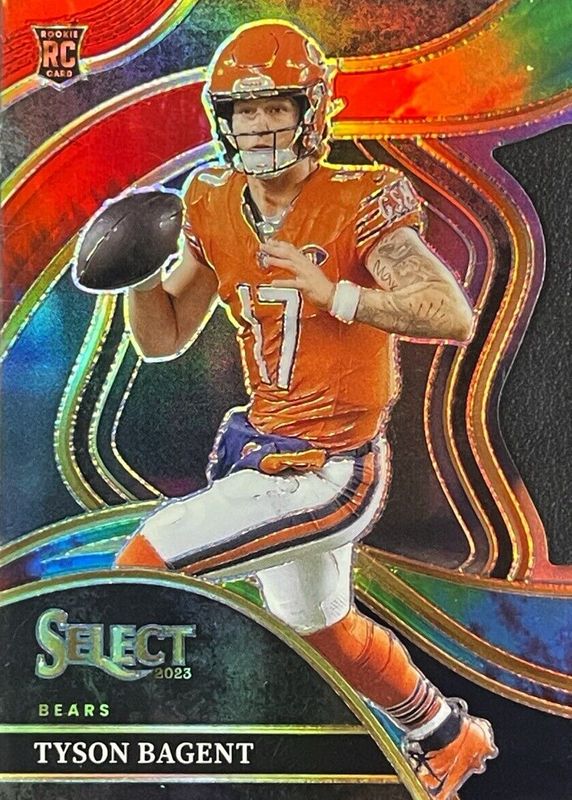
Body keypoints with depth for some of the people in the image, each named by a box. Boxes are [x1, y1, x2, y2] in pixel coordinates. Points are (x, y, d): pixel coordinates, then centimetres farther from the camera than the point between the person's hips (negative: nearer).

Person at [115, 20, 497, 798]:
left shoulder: (360, 203, -16)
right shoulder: (214, 210, 2)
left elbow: (456, 319, -27)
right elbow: (163, 340, 5)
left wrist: (335, 294, -37)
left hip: (331, 469, -8)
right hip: (268, 446, 8)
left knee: (144, 564, -14)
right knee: (319, 624, 27)